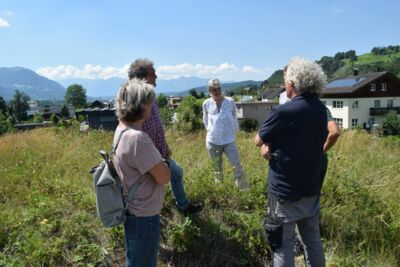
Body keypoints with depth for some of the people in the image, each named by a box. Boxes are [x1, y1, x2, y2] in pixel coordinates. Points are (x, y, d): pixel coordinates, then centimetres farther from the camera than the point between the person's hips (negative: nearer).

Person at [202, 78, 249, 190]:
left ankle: (244, 190, 6)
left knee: (237, 166, -5)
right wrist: (210, 130, 10)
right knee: (217, 168, 14)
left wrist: (234, 132, 8)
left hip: (229, 140, -1)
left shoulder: (230, 102, -6)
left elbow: (235, 118, 7)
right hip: (212, 141, 1)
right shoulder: (206, 104, -4)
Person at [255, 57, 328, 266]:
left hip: (285, 192, -6)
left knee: (282, 245, 7)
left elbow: (259, 141, -9)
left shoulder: (282, 112, -21)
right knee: (313, 241, 20)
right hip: (312, 189, 7)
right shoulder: (320, 109, 0)